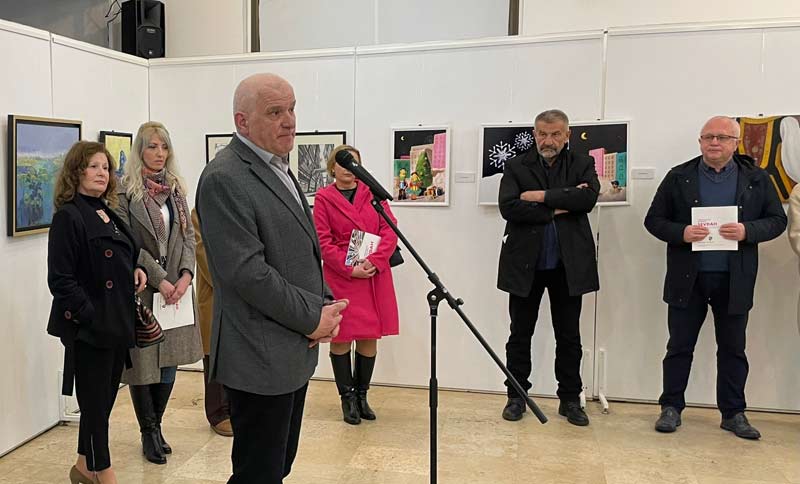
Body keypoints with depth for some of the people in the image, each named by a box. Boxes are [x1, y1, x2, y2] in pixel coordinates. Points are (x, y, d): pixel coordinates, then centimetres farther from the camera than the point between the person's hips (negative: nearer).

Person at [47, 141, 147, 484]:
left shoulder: (109, 215, 12)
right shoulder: (68, 217, -12)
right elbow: (60, 280, -17)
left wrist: (135, 270, 3)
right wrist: (90, 317, -21)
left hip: (118, 323, 8)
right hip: (89, 327, -8)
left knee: (104, 398, 17)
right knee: (96, 401, 4)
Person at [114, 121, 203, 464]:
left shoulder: (175, 188, 11)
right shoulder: (125, 190, -5)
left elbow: (188, 235, 8)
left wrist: (185, 275, -6)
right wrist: (159, 280, -13)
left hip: (175, 286, 5)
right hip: (140, 288, -5)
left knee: (170, 359, 9)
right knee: (142, 360, 4)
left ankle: (156, 425, 26)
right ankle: (149, 432, 20)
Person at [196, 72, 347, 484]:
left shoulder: (279, 168, 13)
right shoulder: (224, 179, -17)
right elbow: (246, 271, -23)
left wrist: (326, 304, 3)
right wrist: (312, 318, -15)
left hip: (296, 350, 9)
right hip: (260, 359, -9)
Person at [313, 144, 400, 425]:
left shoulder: (373, 193, 9)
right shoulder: (324, 197, 2)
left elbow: (390, 231, 2)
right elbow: (323, 242, -5)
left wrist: (374, 261, -12)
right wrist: (350, 269, -14)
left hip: (375, 275, 3)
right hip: (340, 276, -2)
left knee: (370, 336, 7)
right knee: (342, 337, 3)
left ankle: (361, 395, 22)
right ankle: (347, 398, 18)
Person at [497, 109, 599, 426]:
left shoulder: (582, 164, 6)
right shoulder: (516, 167, 3)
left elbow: (588, 198, -14)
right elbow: (508, 207, -12)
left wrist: (542, 196, -16)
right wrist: (558, 208, -14)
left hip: (568, 265, 1)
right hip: (525, 264, 0)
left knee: (569, 337, 10)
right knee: (520, 334, 9)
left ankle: (570, 399, 22)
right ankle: (516, 396, 22)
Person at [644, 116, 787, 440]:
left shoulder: (756, 179, 5)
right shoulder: (678, 177, 2)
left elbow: (777, 221, 4)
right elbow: (654, 220, 2)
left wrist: (747, 231, -15)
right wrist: (681, 233, -17)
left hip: (735, 280, 1)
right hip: (688, 279, -1)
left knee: (733, 349, 11)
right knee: (680, 346, 6)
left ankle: (733, 413, 23)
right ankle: (671, 407, 18)